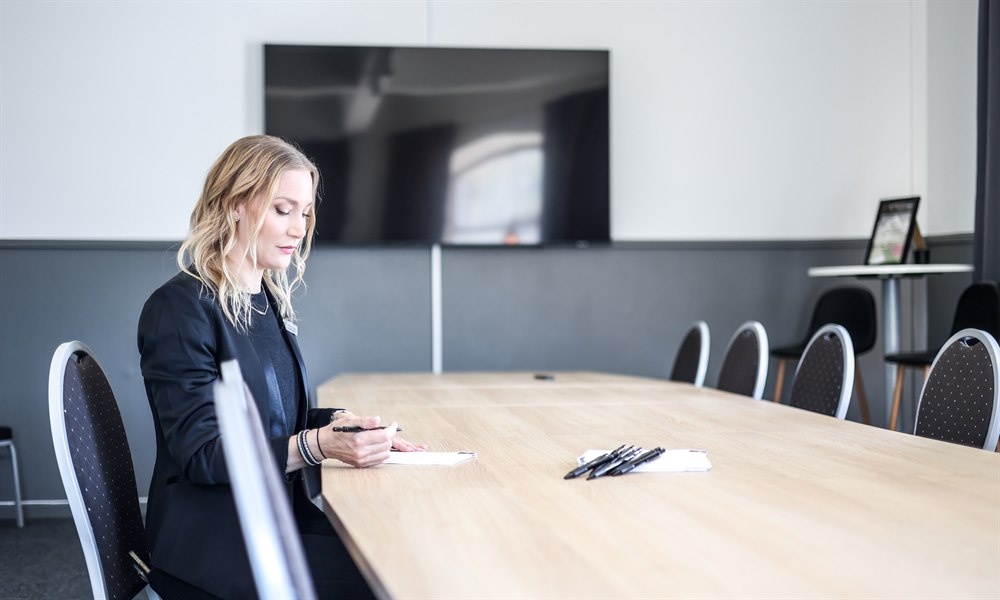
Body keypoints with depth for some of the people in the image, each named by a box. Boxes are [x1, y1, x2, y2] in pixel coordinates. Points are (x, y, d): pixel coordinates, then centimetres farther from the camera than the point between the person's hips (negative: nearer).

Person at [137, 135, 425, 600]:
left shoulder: (270, 300, 11)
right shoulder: (179, 308, -13)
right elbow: (203, 454, -17)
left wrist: (343, 424, -1)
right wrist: (319, 444, -28)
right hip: (211, 539, -7)